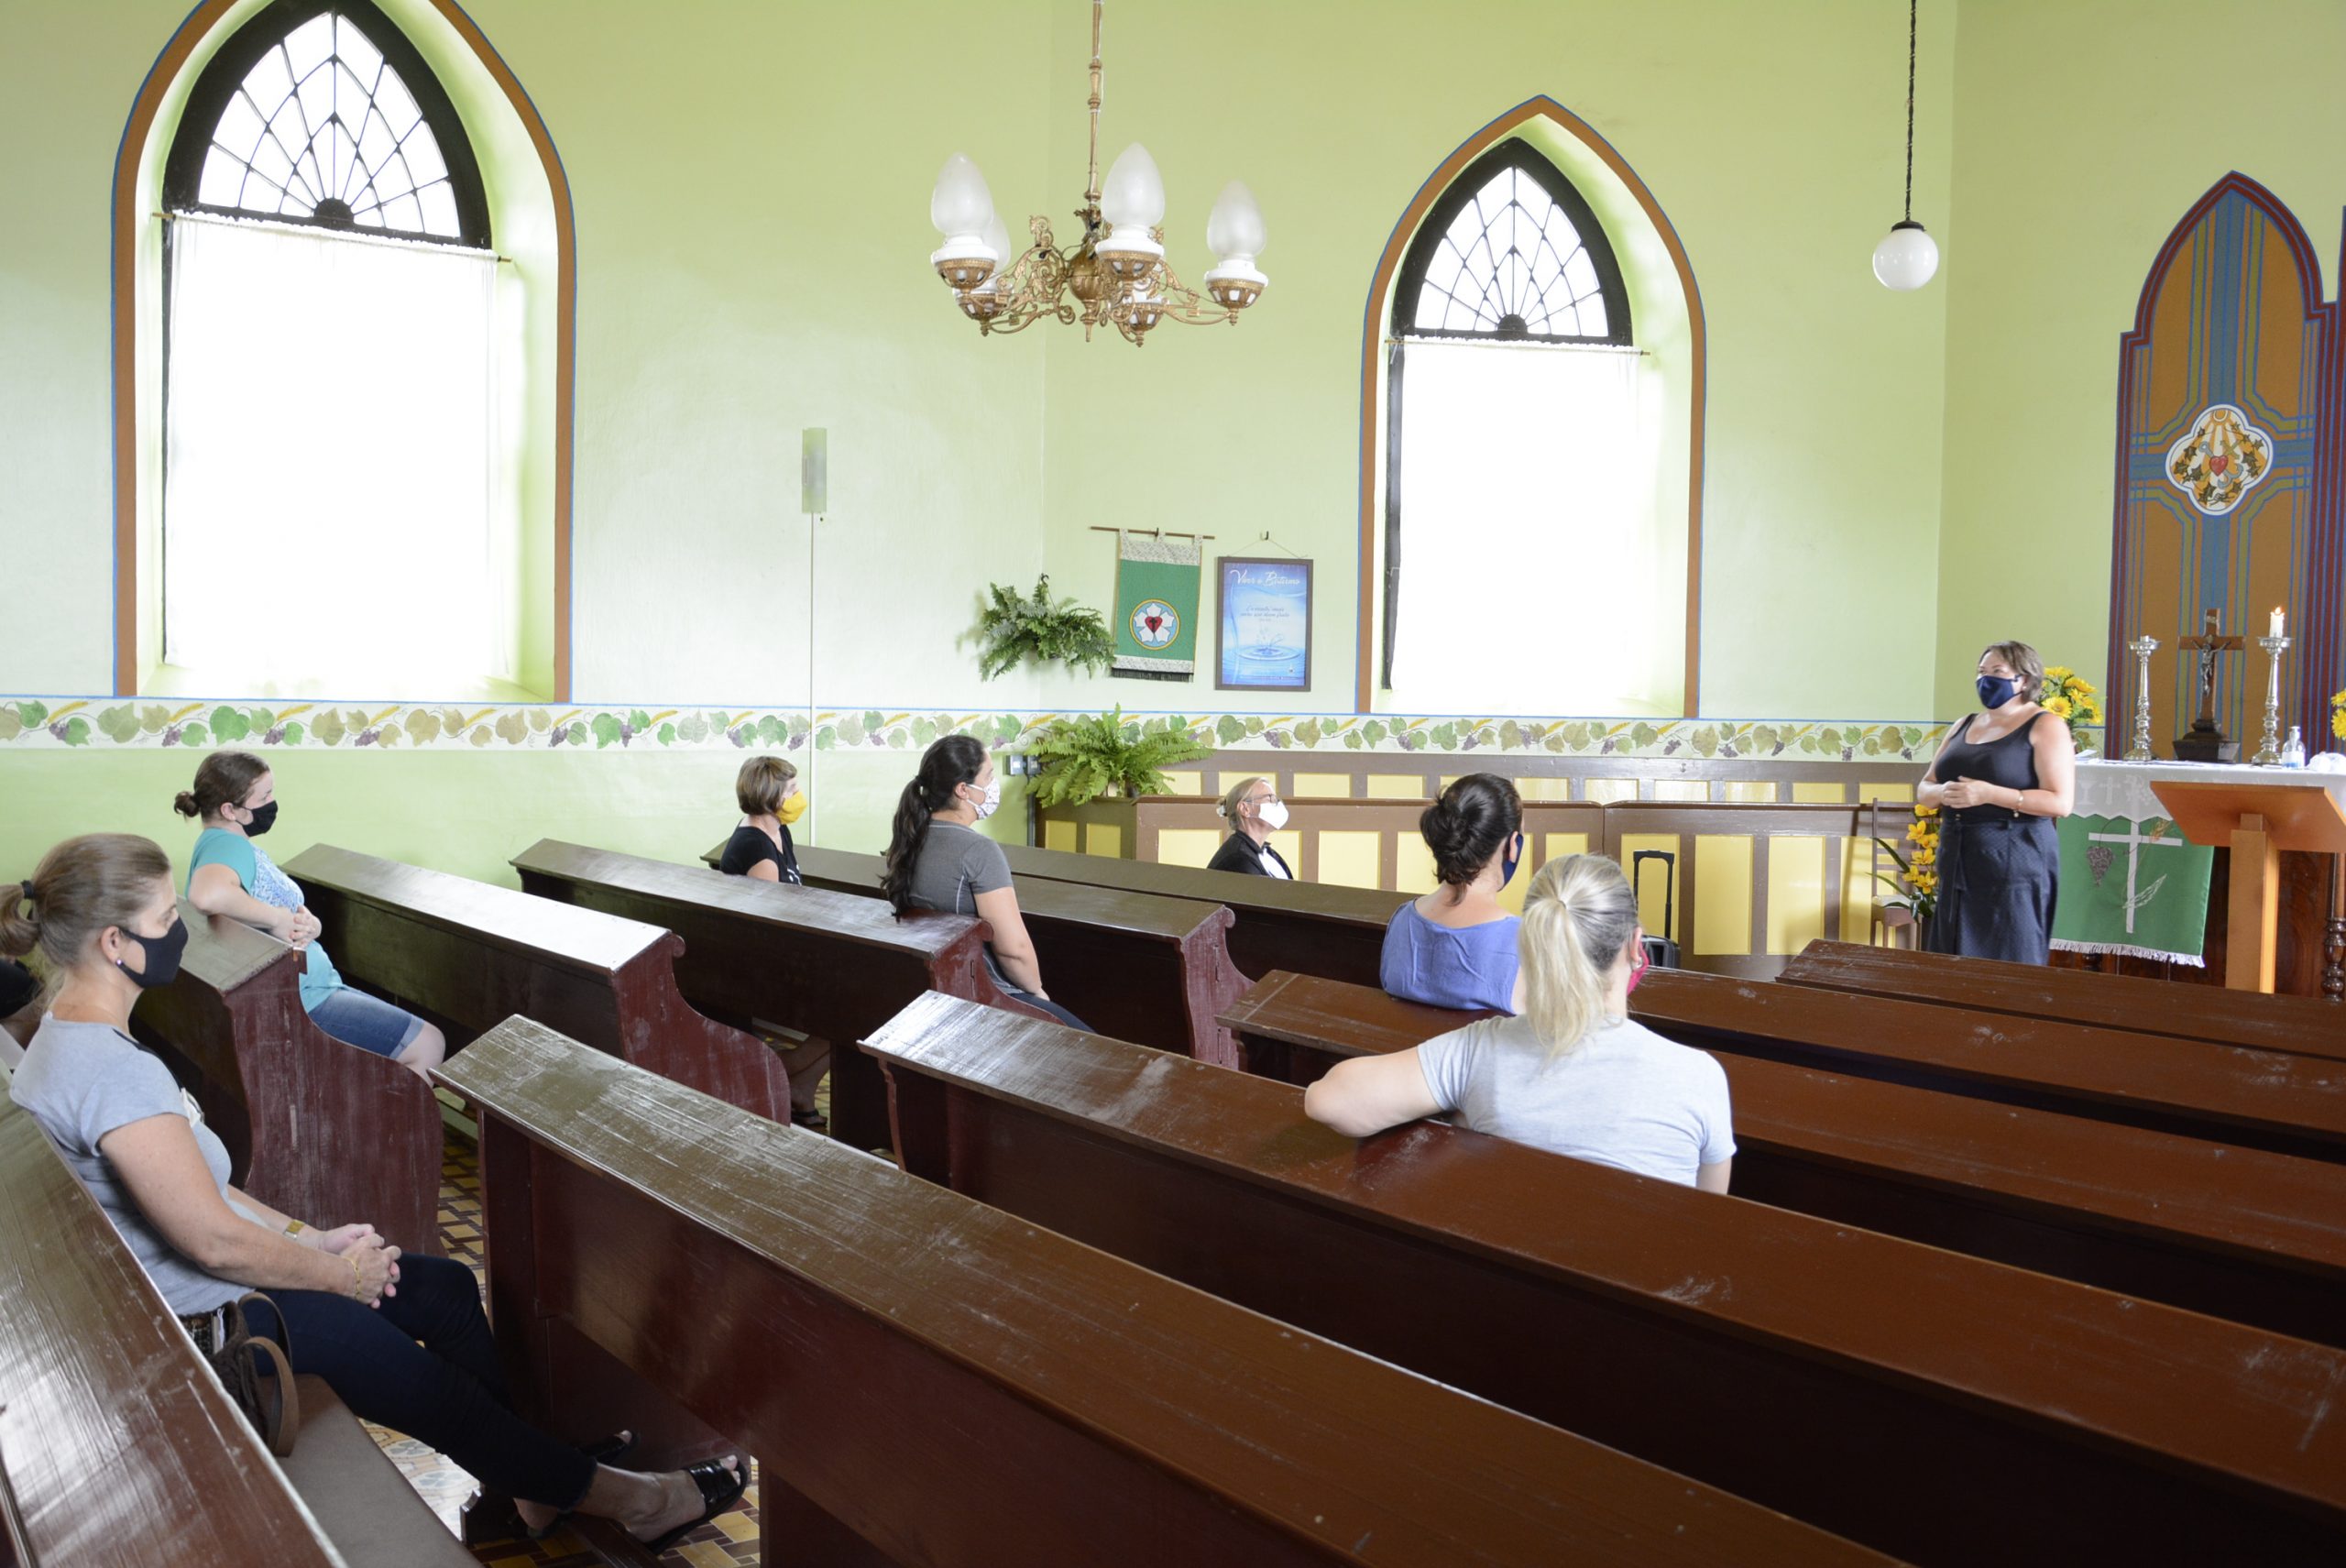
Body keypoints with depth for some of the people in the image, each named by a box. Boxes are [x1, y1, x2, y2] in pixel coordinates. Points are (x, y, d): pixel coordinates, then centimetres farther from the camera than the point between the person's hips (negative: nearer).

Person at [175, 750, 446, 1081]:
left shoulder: (240, 845, 14)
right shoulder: (226, 845, -19)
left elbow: (291, 911, 13)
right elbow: (207, 895, -44)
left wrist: (308, 925, -11)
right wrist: (276, 918, -28)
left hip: (312, 986, 11)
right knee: (427, 1045, -9)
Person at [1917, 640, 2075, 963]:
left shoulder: (2045, 726, -3)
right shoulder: (1964, 725, 16)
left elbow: (2061, 802, -12)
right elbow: (1924, 790, 17)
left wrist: (1990, 794, -19)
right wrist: (1942, 793, -7)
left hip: (2013, 865, -6)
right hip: (1959, 863, 6)